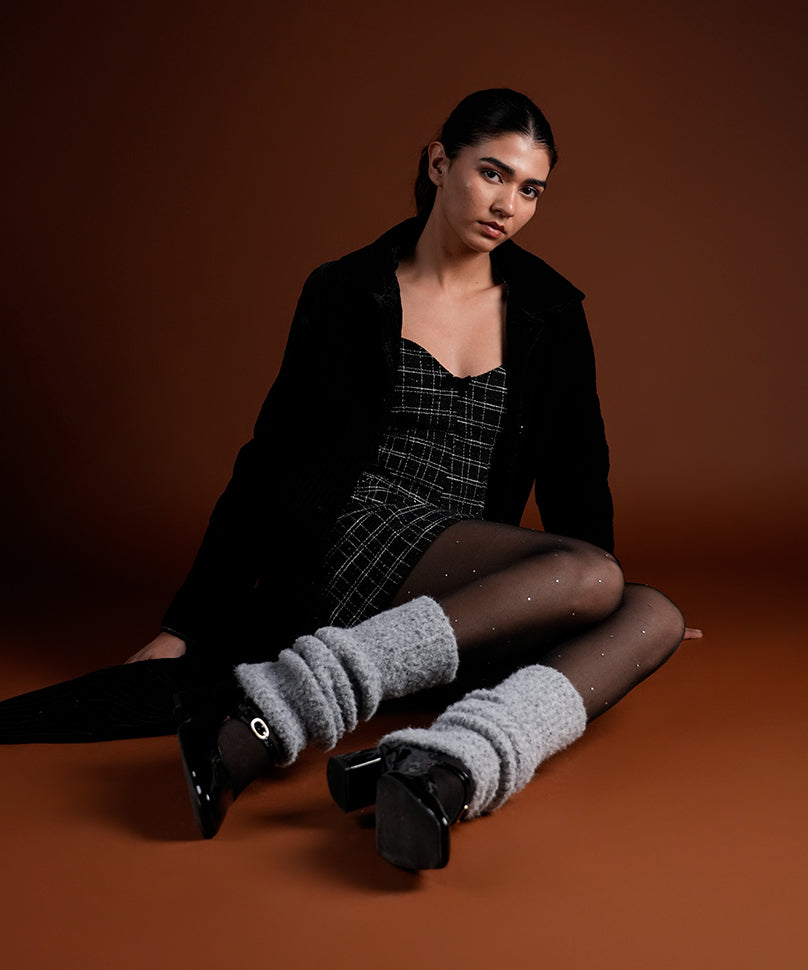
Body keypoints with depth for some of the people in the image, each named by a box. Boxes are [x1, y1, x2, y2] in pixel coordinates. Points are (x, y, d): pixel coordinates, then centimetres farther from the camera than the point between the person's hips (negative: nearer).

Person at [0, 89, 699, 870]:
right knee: (592, 575, -31)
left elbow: (575, 475, 19)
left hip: (477, 596, 5)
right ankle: (269, 701, -40)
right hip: (357, 545, -5)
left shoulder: (550, 313, 13)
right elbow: (272, 460, 2)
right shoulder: (348, 295, 3)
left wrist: (597, 605, 21)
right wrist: (188, 625, 0)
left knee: (655, 616, -22)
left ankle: (441, 767, -46)